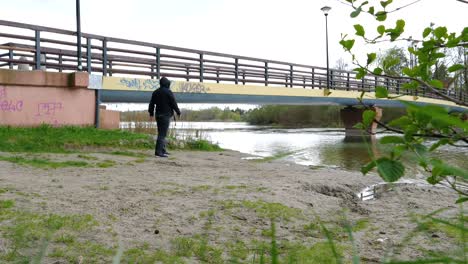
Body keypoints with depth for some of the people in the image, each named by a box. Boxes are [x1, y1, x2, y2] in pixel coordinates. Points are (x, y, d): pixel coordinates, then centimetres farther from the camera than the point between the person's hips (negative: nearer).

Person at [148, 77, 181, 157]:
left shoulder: (155, 92, 10)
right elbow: (174, 103, -9)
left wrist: (151, 113, 25)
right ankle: (158, 151, -10)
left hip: (158, 115, 7)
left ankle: (163, 150, 21)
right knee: (162, 134, -8)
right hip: (166, 115, -7)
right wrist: (178, 112, 3)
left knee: (161, 133, 16)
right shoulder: (168, 92, -10)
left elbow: (151, 103, 15)